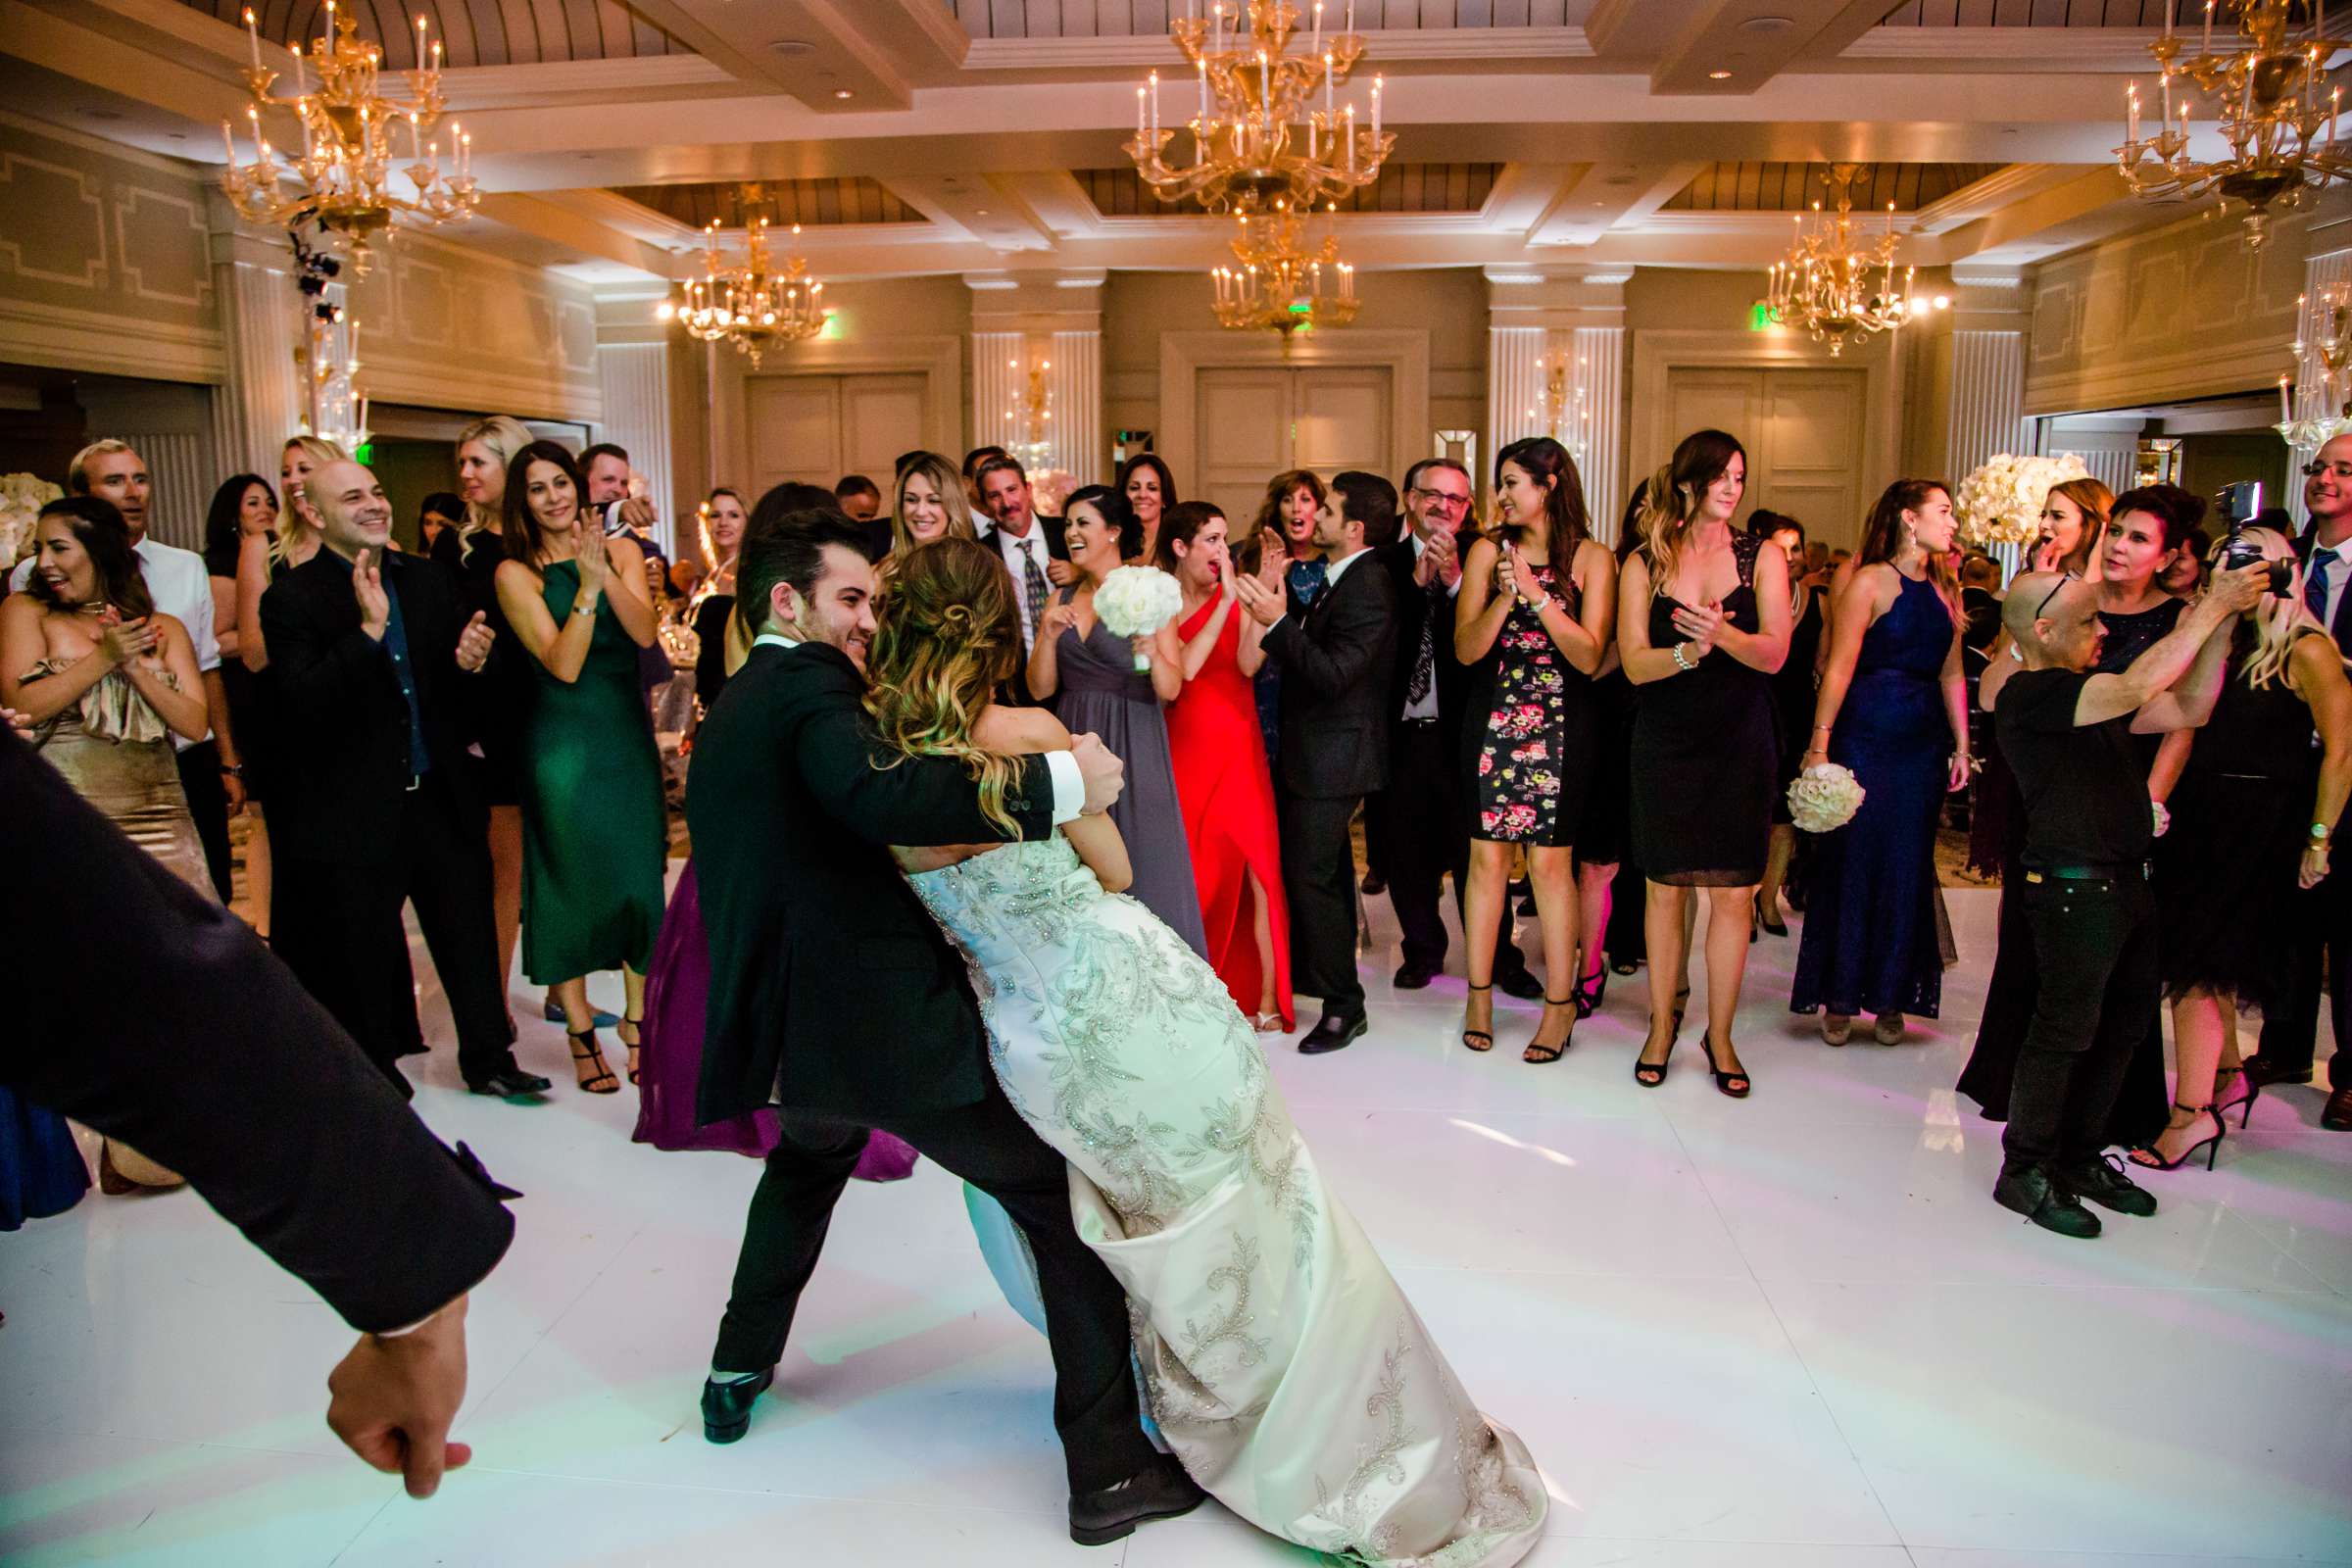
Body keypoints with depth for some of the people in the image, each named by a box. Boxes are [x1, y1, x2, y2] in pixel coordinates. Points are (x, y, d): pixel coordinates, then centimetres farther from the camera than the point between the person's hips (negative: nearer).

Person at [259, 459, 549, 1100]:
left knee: (471, 935, 12)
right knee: (362, 956, 11)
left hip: (441, 799, 4)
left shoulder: (430, 579, 6)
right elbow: (300, 703, -21)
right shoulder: (292, 599, -9)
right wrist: (367, 631, -29)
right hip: (355, 814, -4)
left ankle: (488, 1058, 27)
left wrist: (473, 658, -10)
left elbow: (454, 681, 14)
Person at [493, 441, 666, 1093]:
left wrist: (605, 572, -21)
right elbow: (563, 664, -13)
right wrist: (587, 586, -22)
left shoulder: (621, 551, 6)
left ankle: (636, 1017, 22)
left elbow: (644, 632, -9)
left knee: (641, 874, 5)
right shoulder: (516, 573, -4)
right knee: (571, 881, 3)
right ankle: (581, 1034, 17)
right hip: (562, 743, -3)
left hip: (628, 737, 3)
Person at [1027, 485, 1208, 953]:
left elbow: (1171, 690, -9)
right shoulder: (1063, 600, 11)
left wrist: (1152, 652, -27)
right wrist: (1048, 636, -10)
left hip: (1133, 749, -5)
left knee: (1143, 870, -2)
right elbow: (1040, 689, 5)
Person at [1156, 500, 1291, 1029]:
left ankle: (1266, 999, 4)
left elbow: (1249, 663, -15)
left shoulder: (1237, 597, 1)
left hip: (1236, 751, -1)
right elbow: (1182, 670, -13)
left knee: (1256, 871, -5)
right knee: (1191, 875, 6)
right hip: (1182, 750, 1)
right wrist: (1226, 601, -16)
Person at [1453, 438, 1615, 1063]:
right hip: (1493, 721, 2)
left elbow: (1590, 657, -9)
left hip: (1562, 726, -2)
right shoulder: (1487, 550, 4)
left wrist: (1536, 594, -15)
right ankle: (1480, 993, 15)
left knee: (1550, 860, -1)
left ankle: (1560, 1004, 10)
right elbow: (1465, 648, -1)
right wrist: (1507, 595, -15)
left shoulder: (1592, 558, -1)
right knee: (1487, 855, 3)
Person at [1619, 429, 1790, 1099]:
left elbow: (1774, 653, -7)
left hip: (1739, 744, 0)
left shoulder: (1762, 558, 4)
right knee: (1666, 889, 6)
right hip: (1665, 743, 0)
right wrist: (1687, 651, -24)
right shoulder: (1645, 563, 3)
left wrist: (1721, 634, -26)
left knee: (1733, 891, 1)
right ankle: (1663, 1025, 21)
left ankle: (1720, 1035, 14)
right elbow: (1635, 663, -5)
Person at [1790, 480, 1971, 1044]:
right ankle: (1839, 997, 12)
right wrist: (1819, 743, -16)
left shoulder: (1945, 588, 11)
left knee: (1908, 869, 8)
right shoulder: (1871, 582, -7)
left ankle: (1890, 997, 19)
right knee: (1852, 864, 1)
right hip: (1865, 738, -6)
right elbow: (1840, 667, -11)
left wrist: (1961, 746, 10)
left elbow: (1952, 674, 14)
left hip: (1923, 744, 6)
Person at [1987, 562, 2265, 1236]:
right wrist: (2212, 606, -16)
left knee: (2120, 1028, 15)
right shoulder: (2029, 695, -14)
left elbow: (2187, 709, 14)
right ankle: (2025, 1170, 9)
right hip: (2073, 888, -9)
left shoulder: (2093, 694, 16)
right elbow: (2139, 685, -25)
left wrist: (2223, 620, 5)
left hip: (2125, 884, 10)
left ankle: (2079, 1157, 27)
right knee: (2065, 1030, -3)